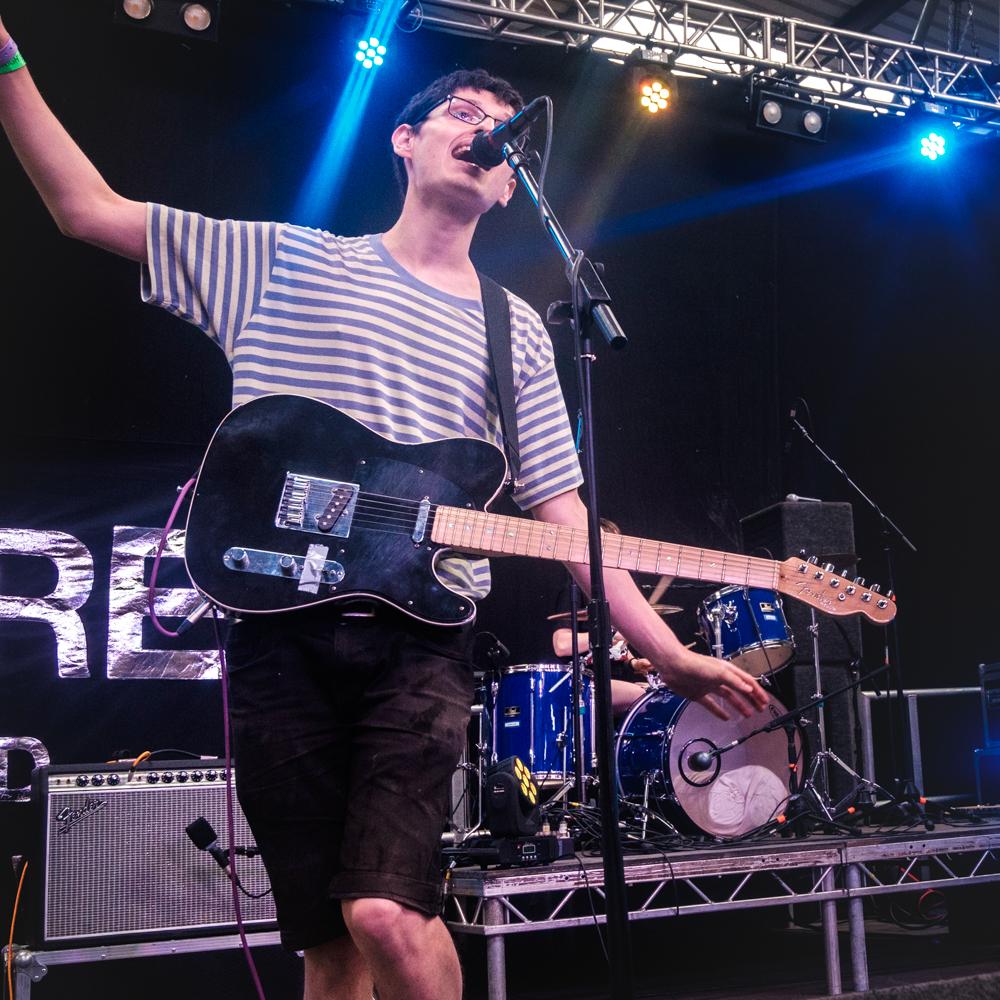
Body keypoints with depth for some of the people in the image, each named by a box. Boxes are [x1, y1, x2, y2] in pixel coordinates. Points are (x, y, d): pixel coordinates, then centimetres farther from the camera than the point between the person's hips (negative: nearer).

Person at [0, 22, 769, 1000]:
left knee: (388, 917, -19)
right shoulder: (289, 262, 11)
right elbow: (88, 209, 12)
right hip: (279, 631, 0)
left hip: (418, 638, 0)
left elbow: (559, 507, 11)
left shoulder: (515, 332, 15)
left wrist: (665, 653, 4)